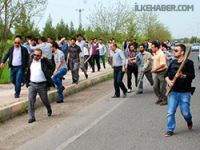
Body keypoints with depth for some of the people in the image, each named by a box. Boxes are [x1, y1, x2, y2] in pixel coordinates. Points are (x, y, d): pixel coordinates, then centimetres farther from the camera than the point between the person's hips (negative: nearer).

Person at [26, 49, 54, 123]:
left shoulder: (44, 61, -5)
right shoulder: (30, 62, 7)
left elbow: (51, 66, -20)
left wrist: (45, 59, -24)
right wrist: (27, 82, 16)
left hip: (42, 85, -3)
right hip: (32, 84, 3)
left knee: (45, 100, 12)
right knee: (31, 100, -8)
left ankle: (49, 110, 43)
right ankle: (31, 117, -3)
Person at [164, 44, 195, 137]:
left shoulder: (189, 63, -6)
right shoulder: (173, 63, 11)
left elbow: (192, 76, -14)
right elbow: (166, 74, 13)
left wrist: (182, 75, -30)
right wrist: (169, 81, -7)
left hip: (184, 92, -4)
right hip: (173, 91, 4)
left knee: (185, 112, 3)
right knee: (170, 112, -1)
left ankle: (189, 122, 36)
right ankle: (170, 130, 11)